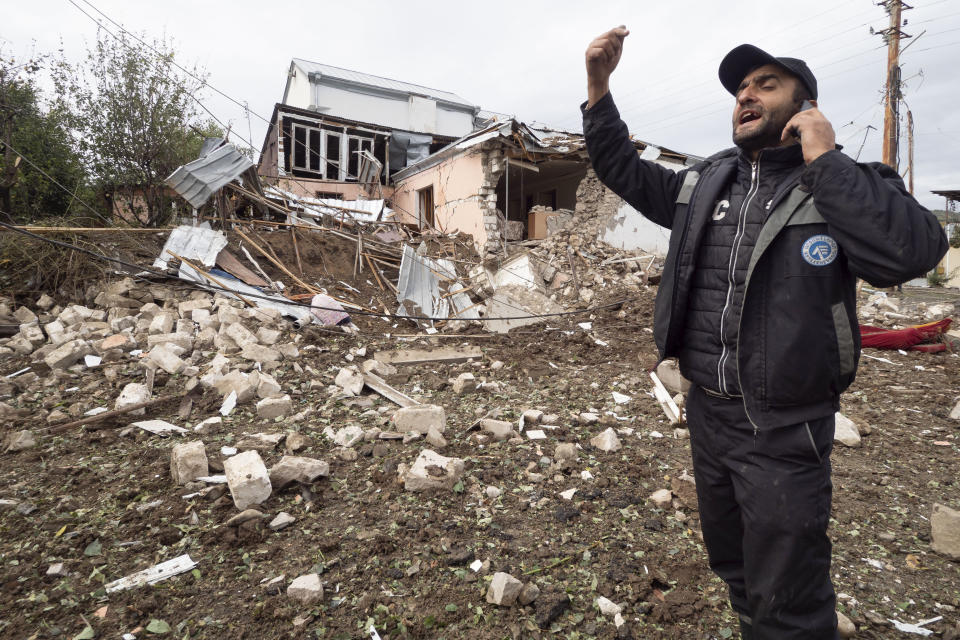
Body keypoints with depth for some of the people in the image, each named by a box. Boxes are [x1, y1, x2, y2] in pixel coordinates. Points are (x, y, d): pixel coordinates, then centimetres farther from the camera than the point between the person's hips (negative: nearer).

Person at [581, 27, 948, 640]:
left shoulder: (849, 186, -7)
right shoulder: (703, 184, 7)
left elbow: (914, 251, -25)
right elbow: (625, 171, 12)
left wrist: (823, 159, -20)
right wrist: (599, 88, 1)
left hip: (785, 431, -5)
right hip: (707, 411, 5)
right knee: (734, 568, 26)